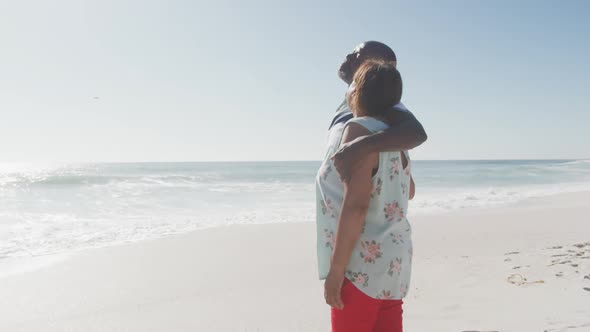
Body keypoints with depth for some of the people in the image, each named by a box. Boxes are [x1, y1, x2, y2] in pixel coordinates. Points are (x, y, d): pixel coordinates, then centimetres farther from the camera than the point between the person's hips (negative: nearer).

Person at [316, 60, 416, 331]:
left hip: (364, 264, -9)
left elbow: (355, 206, -24)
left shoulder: (358, 131, -16)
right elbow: (409, 192, 25)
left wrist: (335, 271, -20)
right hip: (391, 259, 9)